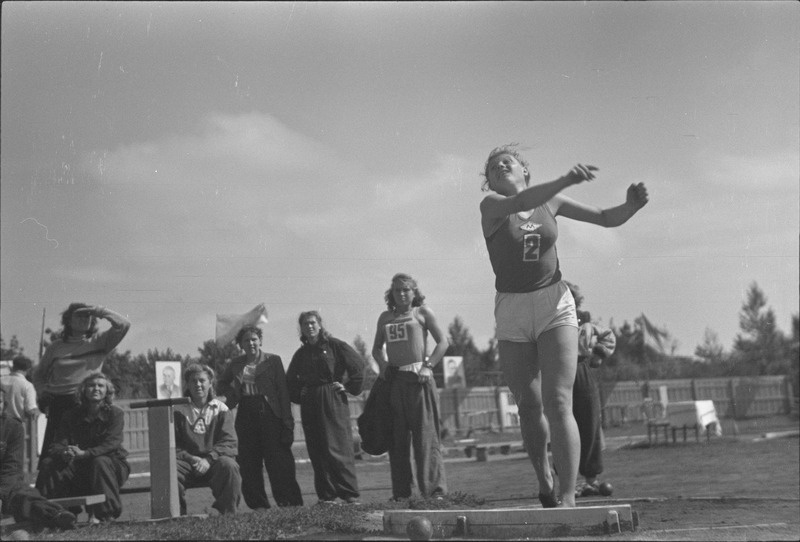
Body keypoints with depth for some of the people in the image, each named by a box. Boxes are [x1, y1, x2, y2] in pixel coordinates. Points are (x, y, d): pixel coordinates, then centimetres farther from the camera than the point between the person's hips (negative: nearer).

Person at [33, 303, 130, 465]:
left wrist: (98, 311, -6)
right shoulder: (56, 347, 14)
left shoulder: (99, 342, 9)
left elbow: (124, 325, -3)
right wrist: (42, 391, 6)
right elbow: (39, 374, 25)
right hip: (59, 405, 1)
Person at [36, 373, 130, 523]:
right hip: (79, 466, 3)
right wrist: (65, 453, -31)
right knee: (48, 464, -18)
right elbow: (57, 445, -4)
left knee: (100, 462, -36)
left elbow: (112, 443, -20)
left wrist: (85, 453, -36)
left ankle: (104, 513, -24)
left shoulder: (115, 413, -5)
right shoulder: (71, 415, 5)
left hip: (112, 464, -3)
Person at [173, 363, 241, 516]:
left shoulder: (221, 410, 10)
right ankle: (178, 515, -19)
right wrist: (190, 458, -16)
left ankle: (227, 514, -21)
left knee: (228, 465, -33)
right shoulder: (178, 410, 9)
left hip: (213, 463, 0)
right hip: (187, 463, 0)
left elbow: (230, 444, -2)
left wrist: (208, 459, -18)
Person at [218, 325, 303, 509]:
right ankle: (258, 505, 11)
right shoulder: (235, 364, 12)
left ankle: (292, 504, -1)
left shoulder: (273, 361, 3)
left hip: (270, 414, -4)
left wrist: (287, 421, -10)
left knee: (279, 461, -6)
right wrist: (232, 394, 5)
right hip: (246, 416, 4)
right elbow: (222, 384, 28)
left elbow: (283, 391, -2)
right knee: (249, 464, 3)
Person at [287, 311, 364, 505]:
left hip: (333, 400, -5)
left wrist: (349, 387, -5)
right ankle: (326, 495, 6)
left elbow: (357, 364, -3)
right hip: (309, 405, 5)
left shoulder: (334, 345, -1)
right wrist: (299, 396, 12)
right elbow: (290, 380, 26)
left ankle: (350, 494, -6)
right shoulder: (301, 354, 14)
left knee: (337, 448, -9)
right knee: (316, 451, 2)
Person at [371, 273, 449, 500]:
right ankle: (401, 493, 5)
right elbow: (376, 348, 24)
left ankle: (435, 489, -9)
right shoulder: (385, 317, 19)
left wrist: (428, 366, -9)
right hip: (394, 380, 4)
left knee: (425, 435, -9)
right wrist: (383, 365, 4)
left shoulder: (422, 312, 7)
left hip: (418, 378, -4)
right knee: (397, 438, 2)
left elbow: (443, 342, 3)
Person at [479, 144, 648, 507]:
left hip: (555, 304, 0)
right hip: (511, 311, 0)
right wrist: (566, 180, -39)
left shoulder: (551, 202, 6)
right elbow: (519, 203, -25)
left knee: (557, 403, -13)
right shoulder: (491, 206, -2)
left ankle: (568, 498, -16)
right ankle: (545, 483, 29)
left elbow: (608, 218, 10)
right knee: (529, 406, 7)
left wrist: (631, 206, -12)